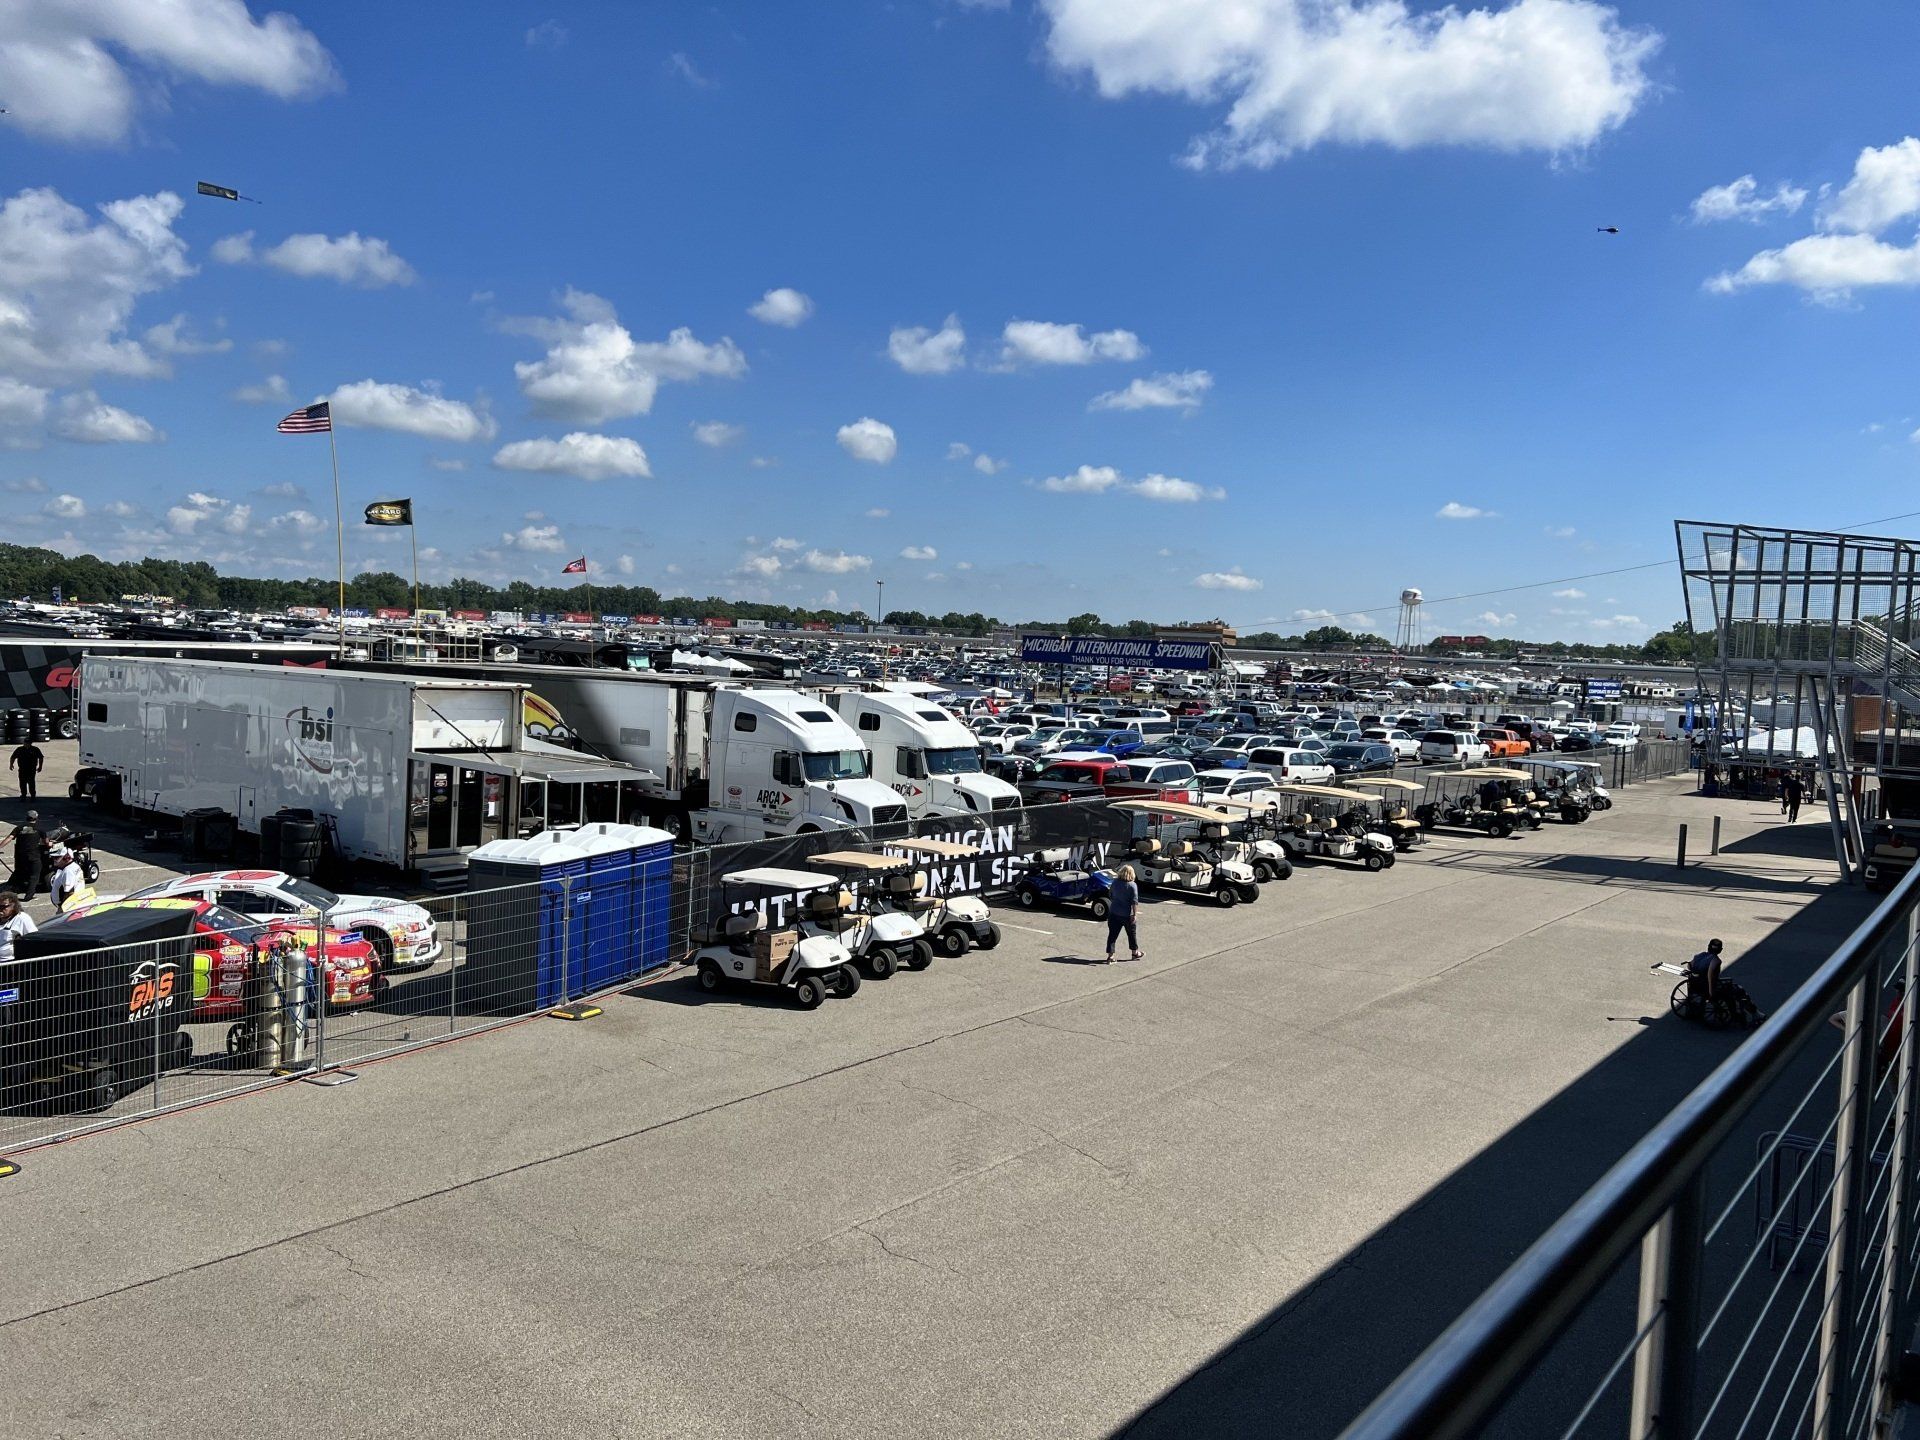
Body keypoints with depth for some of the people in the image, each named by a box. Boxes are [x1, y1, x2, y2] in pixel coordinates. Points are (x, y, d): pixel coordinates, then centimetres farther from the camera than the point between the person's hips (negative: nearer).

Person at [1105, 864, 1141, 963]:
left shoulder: (1115, 883, 1)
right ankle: (1135, 953, 30)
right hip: (1127, 914, -3)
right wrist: (1135, 914, -14)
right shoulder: (1133, 885, -12)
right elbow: (1134, 901, -16)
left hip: (1113, 913, 3)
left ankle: (1110, 956, 0)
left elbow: (1110, 896, 13)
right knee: (1132, 934, 17)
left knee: (1112, 934, 5)